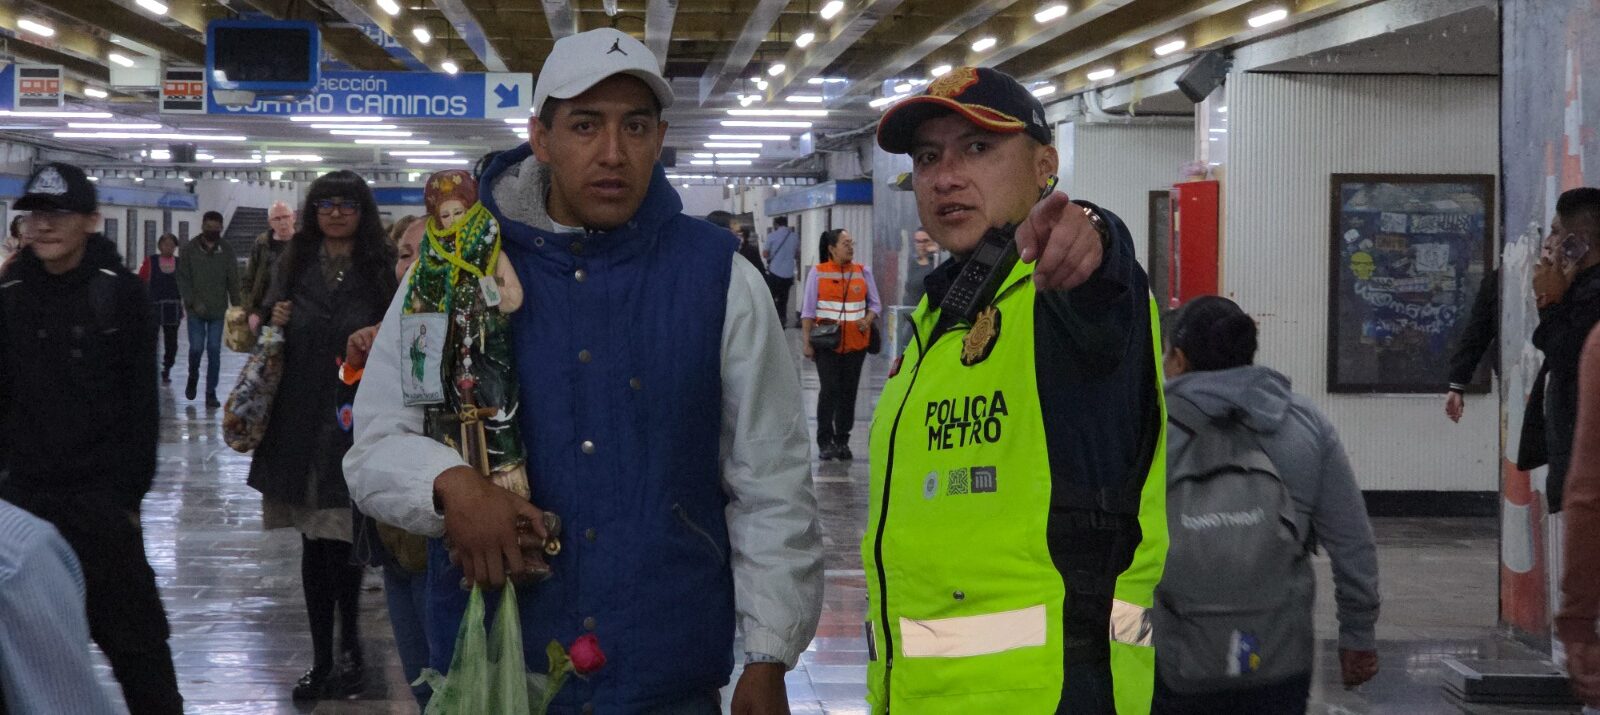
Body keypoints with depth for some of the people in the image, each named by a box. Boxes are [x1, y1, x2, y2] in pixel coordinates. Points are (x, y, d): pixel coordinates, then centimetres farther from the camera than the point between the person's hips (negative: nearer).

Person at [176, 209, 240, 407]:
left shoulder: (226, 251, 2)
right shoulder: (191, 249, -1)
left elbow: (233, 281, 4)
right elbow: (183, 278, -2)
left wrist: (237, 307, -2)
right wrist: (193, 302, -11)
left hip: (218, 310, 1)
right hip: (196, 310, -1)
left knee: (214, 351, 0)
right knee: (196, 347, -4)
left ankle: (211, 392, 6)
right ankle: (193, 379, 25)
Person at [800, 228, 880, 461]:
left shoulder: (863, 272, 10)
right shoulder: (818, 272, 2)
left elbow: (875, 304, 13)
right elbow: (808, 310, 2)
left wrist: (868, 320, -8)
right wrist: (806, 341, -4)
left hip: (856, 343, 3)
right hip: (827, 343, -3)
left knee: (849, 391, 4)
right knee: (829, 389, -7)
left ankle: (842, 441, 11)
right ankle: (825, 442, 1)